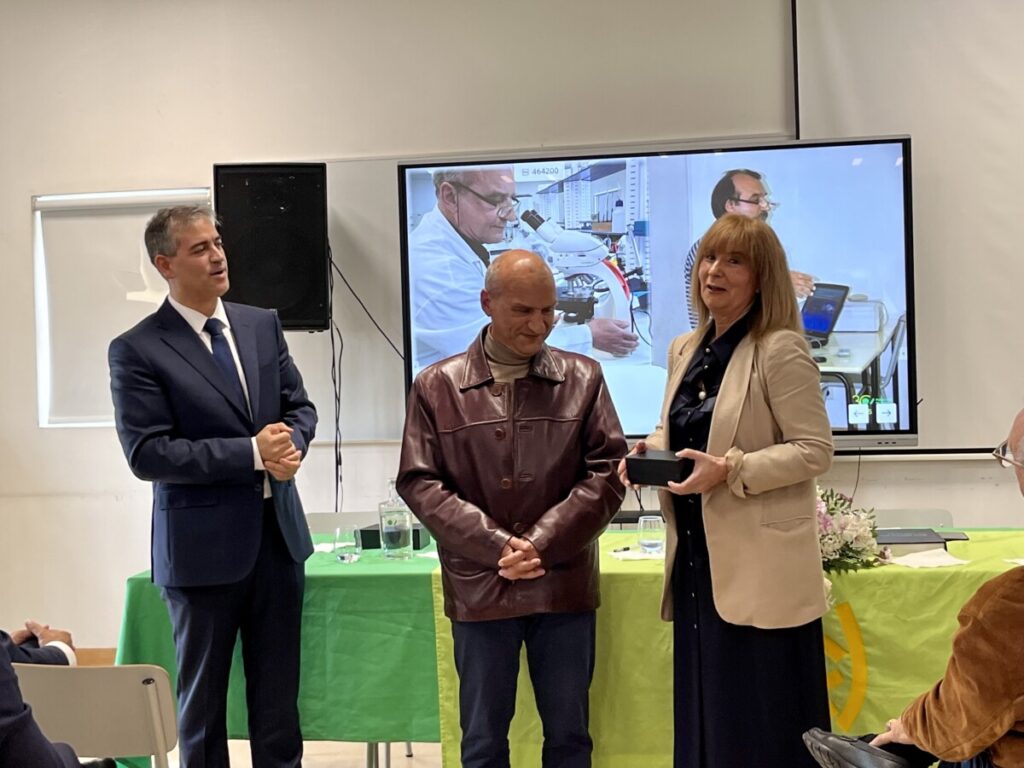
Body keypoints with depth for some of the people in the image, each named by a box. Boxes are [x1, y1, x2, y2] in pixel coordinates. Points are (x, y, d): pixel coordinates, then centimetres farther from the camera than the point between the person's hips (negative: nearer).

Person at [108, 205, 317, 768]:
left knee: (278, 696, 14)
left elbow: (300, 407, 11)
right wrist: (253, 453, -20)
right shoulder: (137, 351, -10)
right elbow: (147, 454, -16)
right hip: (203, 546, -4)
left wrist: (289, 444, -13)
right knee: (203, 700, 12)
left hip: (277, 534, 5)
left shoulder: (262, 325, 6)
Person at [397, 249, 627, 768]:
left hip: (564, 584, 1)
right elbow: (420, 484, -4)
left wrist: (542, 544, -12)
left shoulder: (583, 379, 3)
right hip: (479, 587, 0)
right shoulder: (436, 387, 0)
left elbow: (607, 473, -1)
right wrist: (498, 546, -13)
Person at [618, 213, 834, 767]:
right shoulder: (684, 351, 12)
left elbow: (815, 450, -13)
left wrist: (731, 470, -22)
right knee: (702, 717, 14)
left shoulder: (781, 350, -11)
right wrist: (648, 451, 1)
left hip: (759, 566, -7)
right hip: (697, 556, 7)